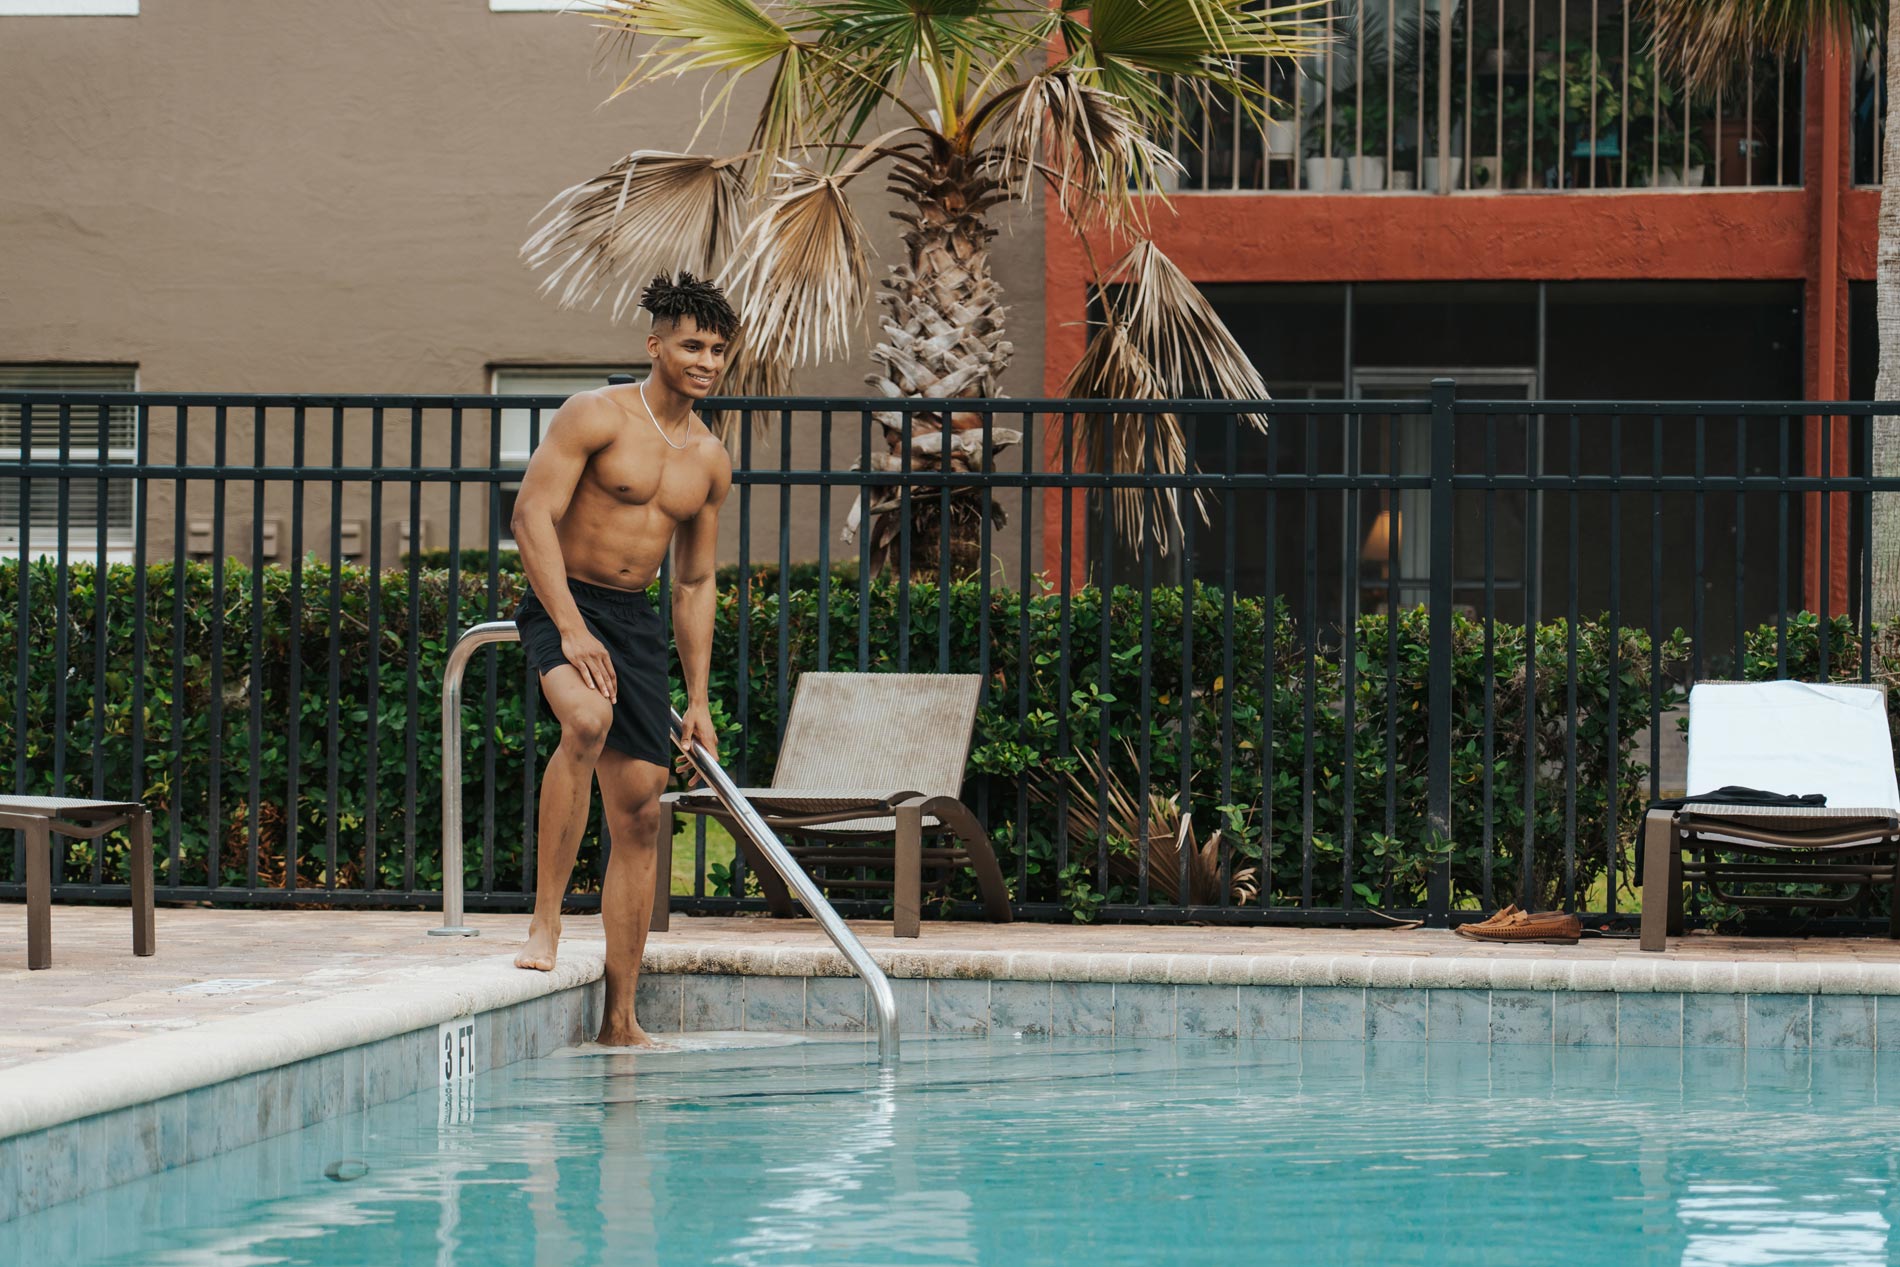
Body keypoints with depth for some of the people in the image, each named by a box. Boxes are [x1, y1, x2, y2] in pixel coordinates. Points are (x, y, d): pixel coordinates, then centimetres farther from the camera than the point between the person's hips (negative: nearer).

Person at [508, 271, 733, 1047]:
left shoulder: (710, 460, 11)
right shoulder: (598, 416, -8)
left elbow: (695, 583, 17)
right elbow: (533, 515, -15)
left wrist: (698, 700, 13)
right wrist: (571, 630, -23)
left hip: (638, 621, 6)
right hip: (563, 604, -6)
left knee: (639, 809, 2)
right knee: (587, 719, -37)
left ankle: (619, 1019, 7)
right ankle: (545, 919, -30)